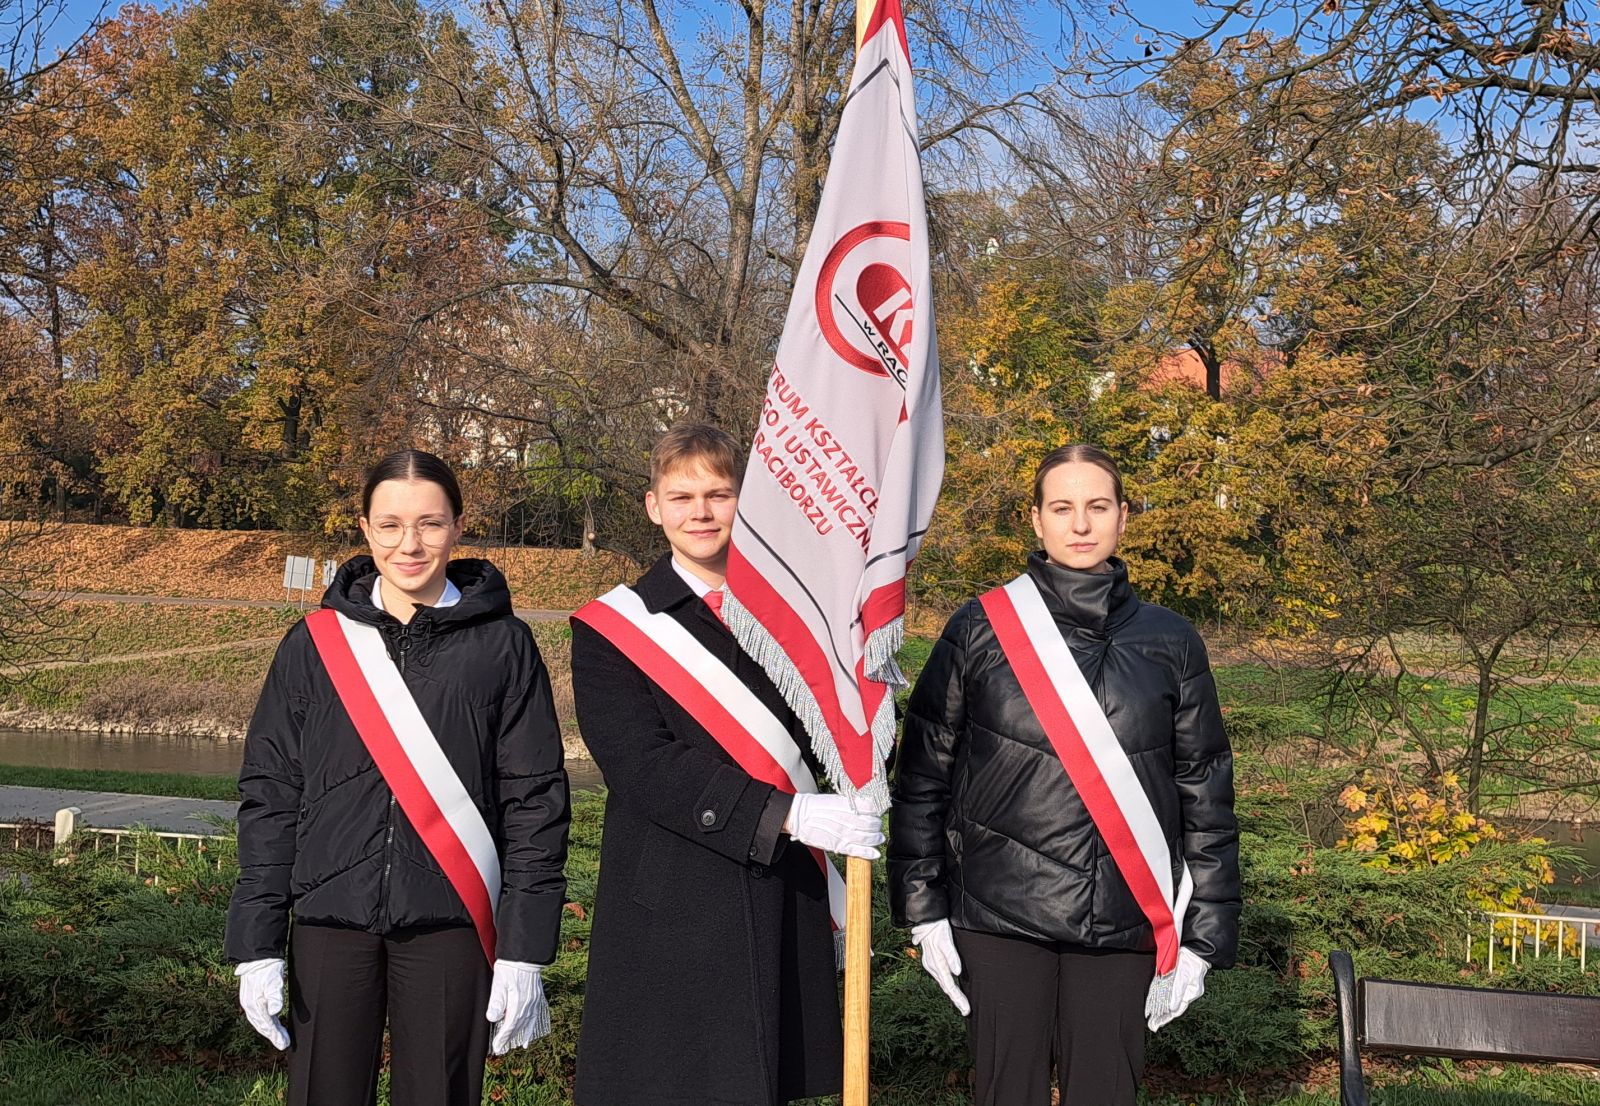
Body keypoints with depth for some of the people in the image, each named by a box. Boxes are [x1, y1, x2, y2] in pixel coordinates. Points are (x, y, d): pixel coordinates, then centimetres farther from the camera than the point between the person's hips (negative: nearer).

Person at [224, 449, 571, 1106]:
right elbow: (269, 794, 6)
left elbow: (536, 799, -1)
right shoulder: (315, 643, 6)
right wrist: (256, 945, 1)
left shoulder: (503, 645, 1)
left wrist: (525, 951, -6)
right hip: (331, 924, 2)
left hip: (449, 926, -1)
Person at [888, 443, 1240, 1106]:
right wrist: (923, 910, -1)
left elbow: (1207, 796, 6)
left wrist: (1202, 937, 3)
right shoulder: (981, 629, 0)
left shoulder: (1169, 643, 4)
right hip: (1000, 918, -1)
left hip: (1124, 925, 1)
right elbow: (923, 775, 3)